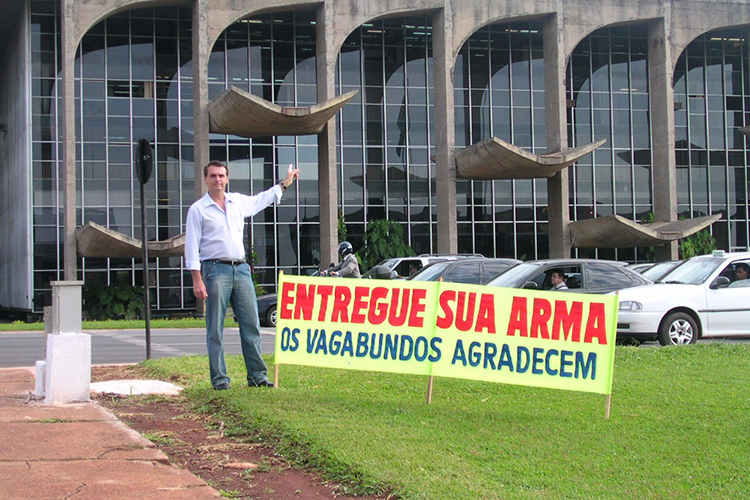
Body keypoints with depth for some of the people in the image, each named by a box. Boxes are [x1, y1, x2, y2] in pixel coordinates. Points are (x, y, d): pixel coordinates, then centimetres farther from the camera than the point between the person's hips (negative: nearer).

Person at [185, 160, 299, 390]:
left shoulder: (238, 201, 15)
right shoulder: (198, 209, 0)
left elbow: (260, 200, 36)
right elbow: (192, 247, -3)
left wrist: (284, 184, 44)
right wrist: (197, 280, -11)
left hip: (241, 269, 5)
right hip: (216, 270, -5)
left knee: (251, 324, 2)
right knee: (215, 328, -3)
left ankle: (257, 375, 8)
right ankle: (219, 379, 2)